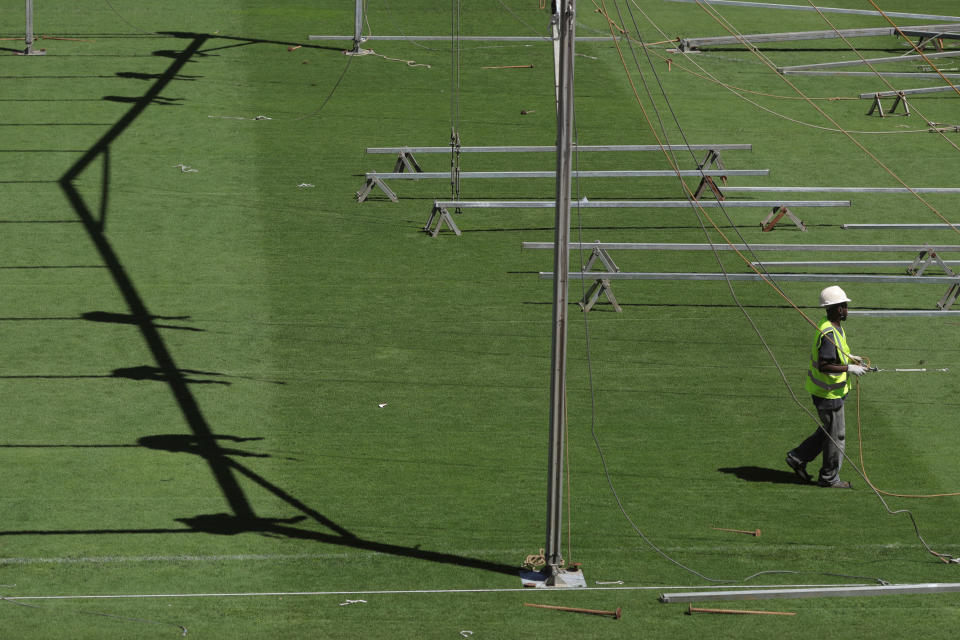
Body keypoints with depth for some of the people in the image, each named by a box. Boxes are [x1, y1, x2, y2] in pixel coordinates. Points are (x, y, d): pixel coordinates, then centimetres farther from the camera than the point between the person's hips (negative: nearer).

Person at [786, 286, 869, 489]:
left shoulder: (835, 327, 6)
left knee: (828, 430, 21)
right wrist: (849, 368, -26)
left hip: (834, 389, 10)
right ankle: (829, 477, 15)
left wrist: (849, 357, 11)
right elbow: (823, 366, -30)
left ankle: (798, 457, 28)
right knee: (835, 434, 3)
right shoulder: (829, 334, -27)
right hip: (828, 392, -10)